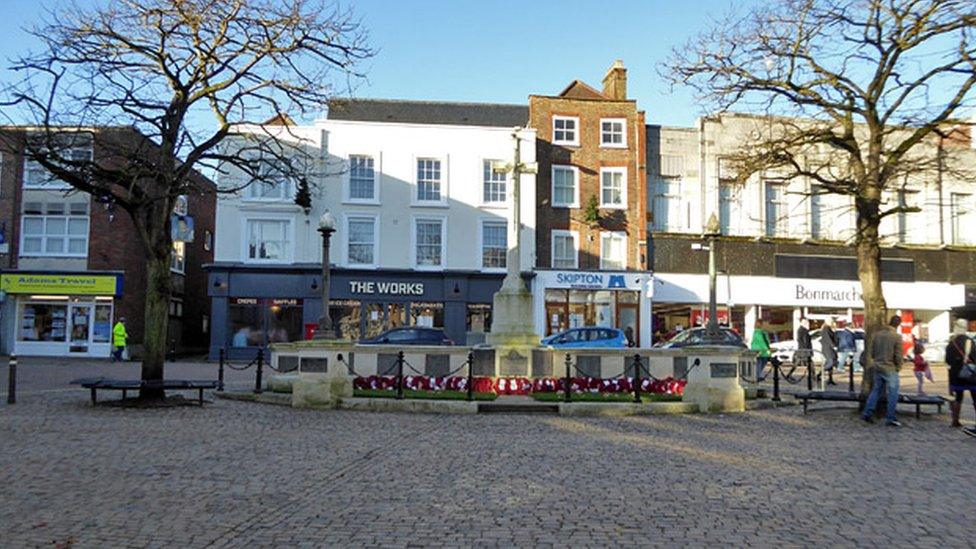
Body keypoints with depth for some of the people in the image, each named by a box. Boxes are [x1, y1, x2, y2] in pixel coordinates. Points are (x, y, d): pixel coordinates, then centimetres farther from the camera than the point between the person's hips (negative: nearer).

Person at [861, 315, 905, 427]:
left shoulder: (878, 334, 1)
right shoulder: (897, 337, -14)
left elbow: (871, 351, 6)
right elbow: (898, 355, -13)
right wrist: (898, 367, 3)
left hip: (877, 367, 5)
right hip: (890, 369, -5)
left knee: (876, 390, 16)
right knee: (893, 393, 6)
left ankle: (867, 413, 14)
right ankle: (890, 418, 8)